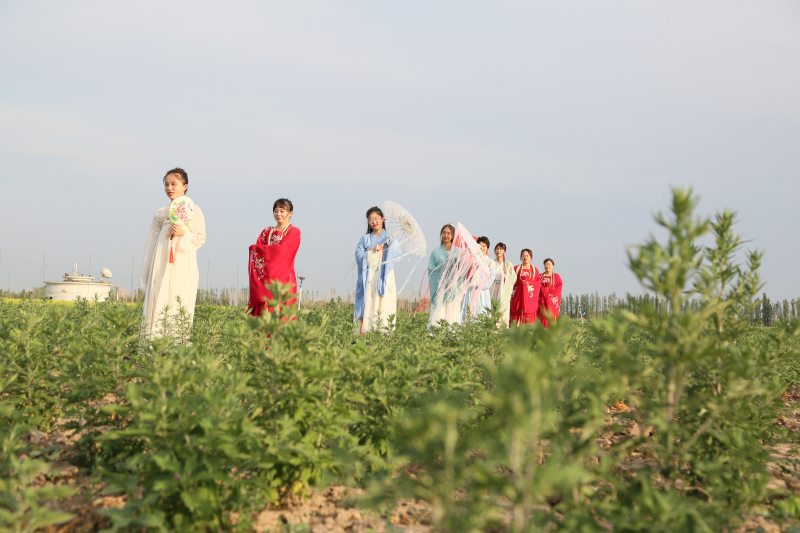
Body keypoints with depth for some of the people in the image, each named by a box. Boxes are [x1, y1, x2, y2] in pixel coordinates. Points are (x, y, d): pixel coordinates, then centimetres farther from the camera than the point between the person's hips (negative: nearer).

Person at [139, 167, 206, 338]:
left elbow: (200, 238, 3)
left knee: (180, 306, -5)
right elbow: (151, 243, 15)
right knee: (157, 306, -4)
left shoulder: (194, 211, 7)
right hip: (162, 266, 2)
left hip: (183, 267, -2)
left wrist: (183, 234, -15)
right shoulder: (160, 214, 14)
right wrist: (145, 274, 13)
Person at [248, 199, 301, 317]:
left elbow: (281, 250, -11)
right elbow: (257, 253, 9)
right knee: (264, 312, -4)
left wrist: (256, 248, -2)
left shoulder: (294, 232, 3)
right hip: (266, 278, 4)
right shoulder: (267, 232, 18)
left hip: (282, 279, -3)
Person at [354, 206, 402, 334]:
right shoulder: (364, 239, 15)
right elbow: (359, 257, 0)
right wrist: (373, 251, -8)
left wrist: (391, 244, -23)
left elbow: (398, 252, -9)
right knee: (367, 308, -5)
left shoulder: (390, 238, 10)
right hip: (368, 279, 1)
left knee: (383, 307, -9)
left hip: (384, 279, -1)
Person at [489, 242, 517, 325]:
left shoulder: (509, 264, 5)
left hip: (504, 291, -2)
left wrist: (507, 272, -15)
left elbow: (514, 278, -1)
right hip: (494, 291, 2)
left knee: (503, 311, -7)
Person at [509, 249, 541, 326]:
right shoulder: (516, 269, 12)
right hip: (518, 295, 0)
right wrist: (520, 282, -14)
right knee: (517, 313, -8)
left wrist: (528, 283, -10)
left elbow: (538, 283, 3)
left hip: (530, 296, 0)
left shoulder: (535, 270, 12)